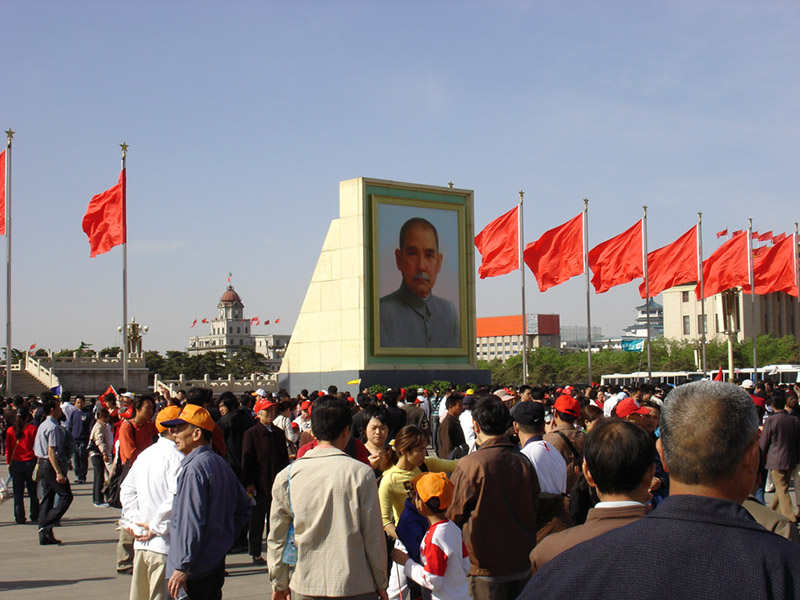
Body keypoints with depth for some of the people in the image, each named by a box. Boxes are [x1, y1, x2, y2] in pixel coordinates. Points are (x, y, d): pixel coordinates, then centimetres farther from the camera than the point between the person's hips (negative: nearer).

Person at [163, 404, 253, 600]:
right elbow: (244, 506, 19)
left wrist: (182, 567, -21)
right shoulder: (220, 463, 11)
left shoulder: (193, 468, -17)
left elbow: (191, 523, -22)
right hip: (217, 561, 9)